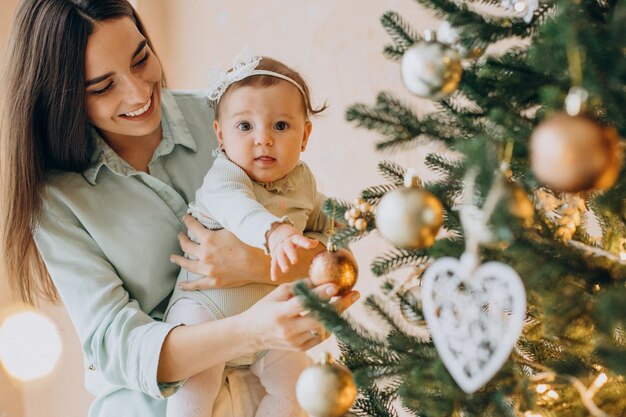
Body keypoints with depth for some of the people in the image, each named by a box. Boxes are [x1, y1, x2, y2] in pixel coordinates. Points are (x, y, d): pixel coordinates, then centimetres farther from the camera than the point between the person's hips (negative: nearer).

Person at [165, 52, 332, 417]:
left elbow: (317, 214, 27)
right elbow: (236, 207, -44)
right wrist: (274, 232, -62)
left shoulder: (302, 179, 4)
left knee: (294, 379, -3)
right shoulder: (224, 175, -18)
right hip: (208, 306, -6)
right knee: (195, 379, -25)